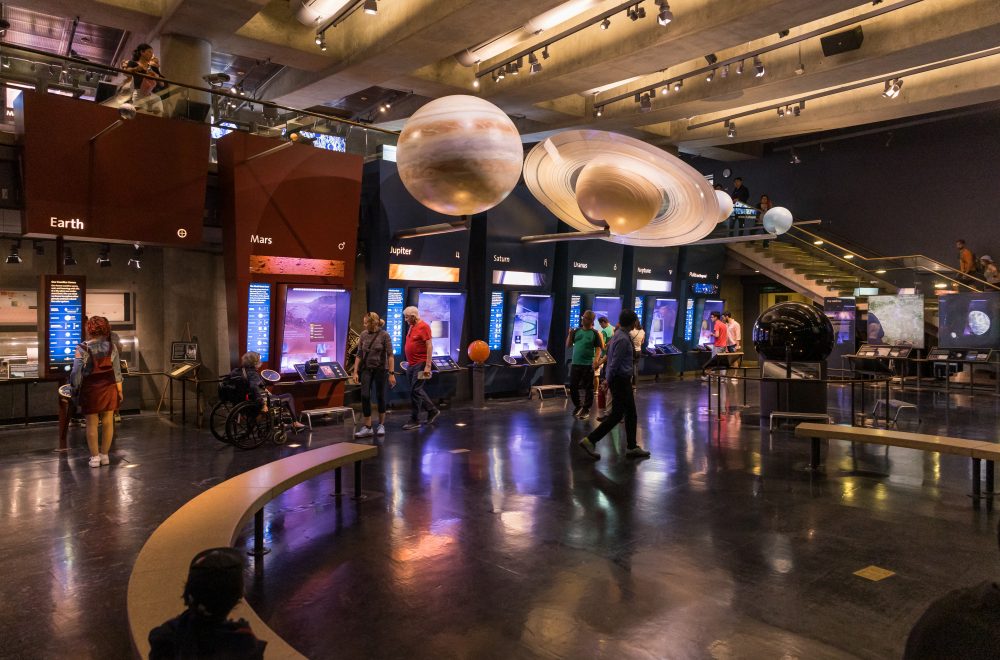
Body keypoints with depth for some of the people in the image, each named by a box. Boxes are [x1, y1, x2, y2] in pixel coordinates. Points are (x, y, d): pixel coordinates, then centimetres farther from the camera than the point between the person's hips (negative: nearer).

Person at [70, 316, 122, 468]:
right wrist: (119, 391, 10)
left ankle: (95, 457, 10)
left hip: (90, 390, -2)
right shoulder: (111, 347, -1)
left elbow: (76, 371, -12)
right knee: (108, 422, 9)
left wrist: (75, 387, 2)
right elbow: (117, 372, 3)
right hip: (109, 389, 3)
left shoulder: (83, 348, -9)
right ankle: (105, 455, 17)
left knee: (92, 423, 6)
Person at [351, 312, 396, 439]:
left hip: (380, 369, -3)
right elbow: (359, 354, 5)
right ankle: (367, 428, -4)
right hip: (366, 369, 3)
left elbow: (390, 355, -12)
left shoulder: (384, 335, -10)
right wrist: (355, 372, 0)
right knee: (365, 396, -9)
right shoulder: (363, 334, 1)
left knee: (380, 396, 6)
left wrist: (391, 373, -16)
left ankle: (381, 425, 23)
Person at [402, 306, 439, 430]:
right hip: (411, 365, 9)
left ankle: (415, 421, 2)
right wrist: (409, 361, 17)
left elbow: (429, 346, -17)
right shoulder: (411, 327, 14)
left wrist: (428, 366, -21)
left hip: (420, 365, -9)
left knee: (415, 391, -6)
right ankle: (432, 410, 29)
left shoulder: (423, 327, -12)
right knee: (417, 391, 15)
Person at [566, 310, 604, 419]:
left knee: (588, 388, 1)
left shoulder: (595, 333, -3)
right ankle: (577, 405, 26)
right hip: (575, 363, 4)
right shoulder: (576, 331, 9)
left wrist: (596, 360, -23)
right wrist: (570, 334, -3)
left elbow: (598, 348, -8)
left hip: (588, 364, -4)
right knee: (572, 386, 8)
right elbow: (568, 346, 11)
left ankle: (586, 409, 11)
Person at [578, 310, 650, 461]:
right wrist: (609, 380, -13)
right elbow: (615, 363, -21)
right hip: (621, 381, -10)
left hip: (623, 380, 10)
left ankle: (632, 447, 20)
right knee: (616, 415, -5)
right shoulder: (623, 339, -21)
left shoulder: (619, 335, 10)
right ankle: (590, 440, -2)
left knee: (631, 413, 13)